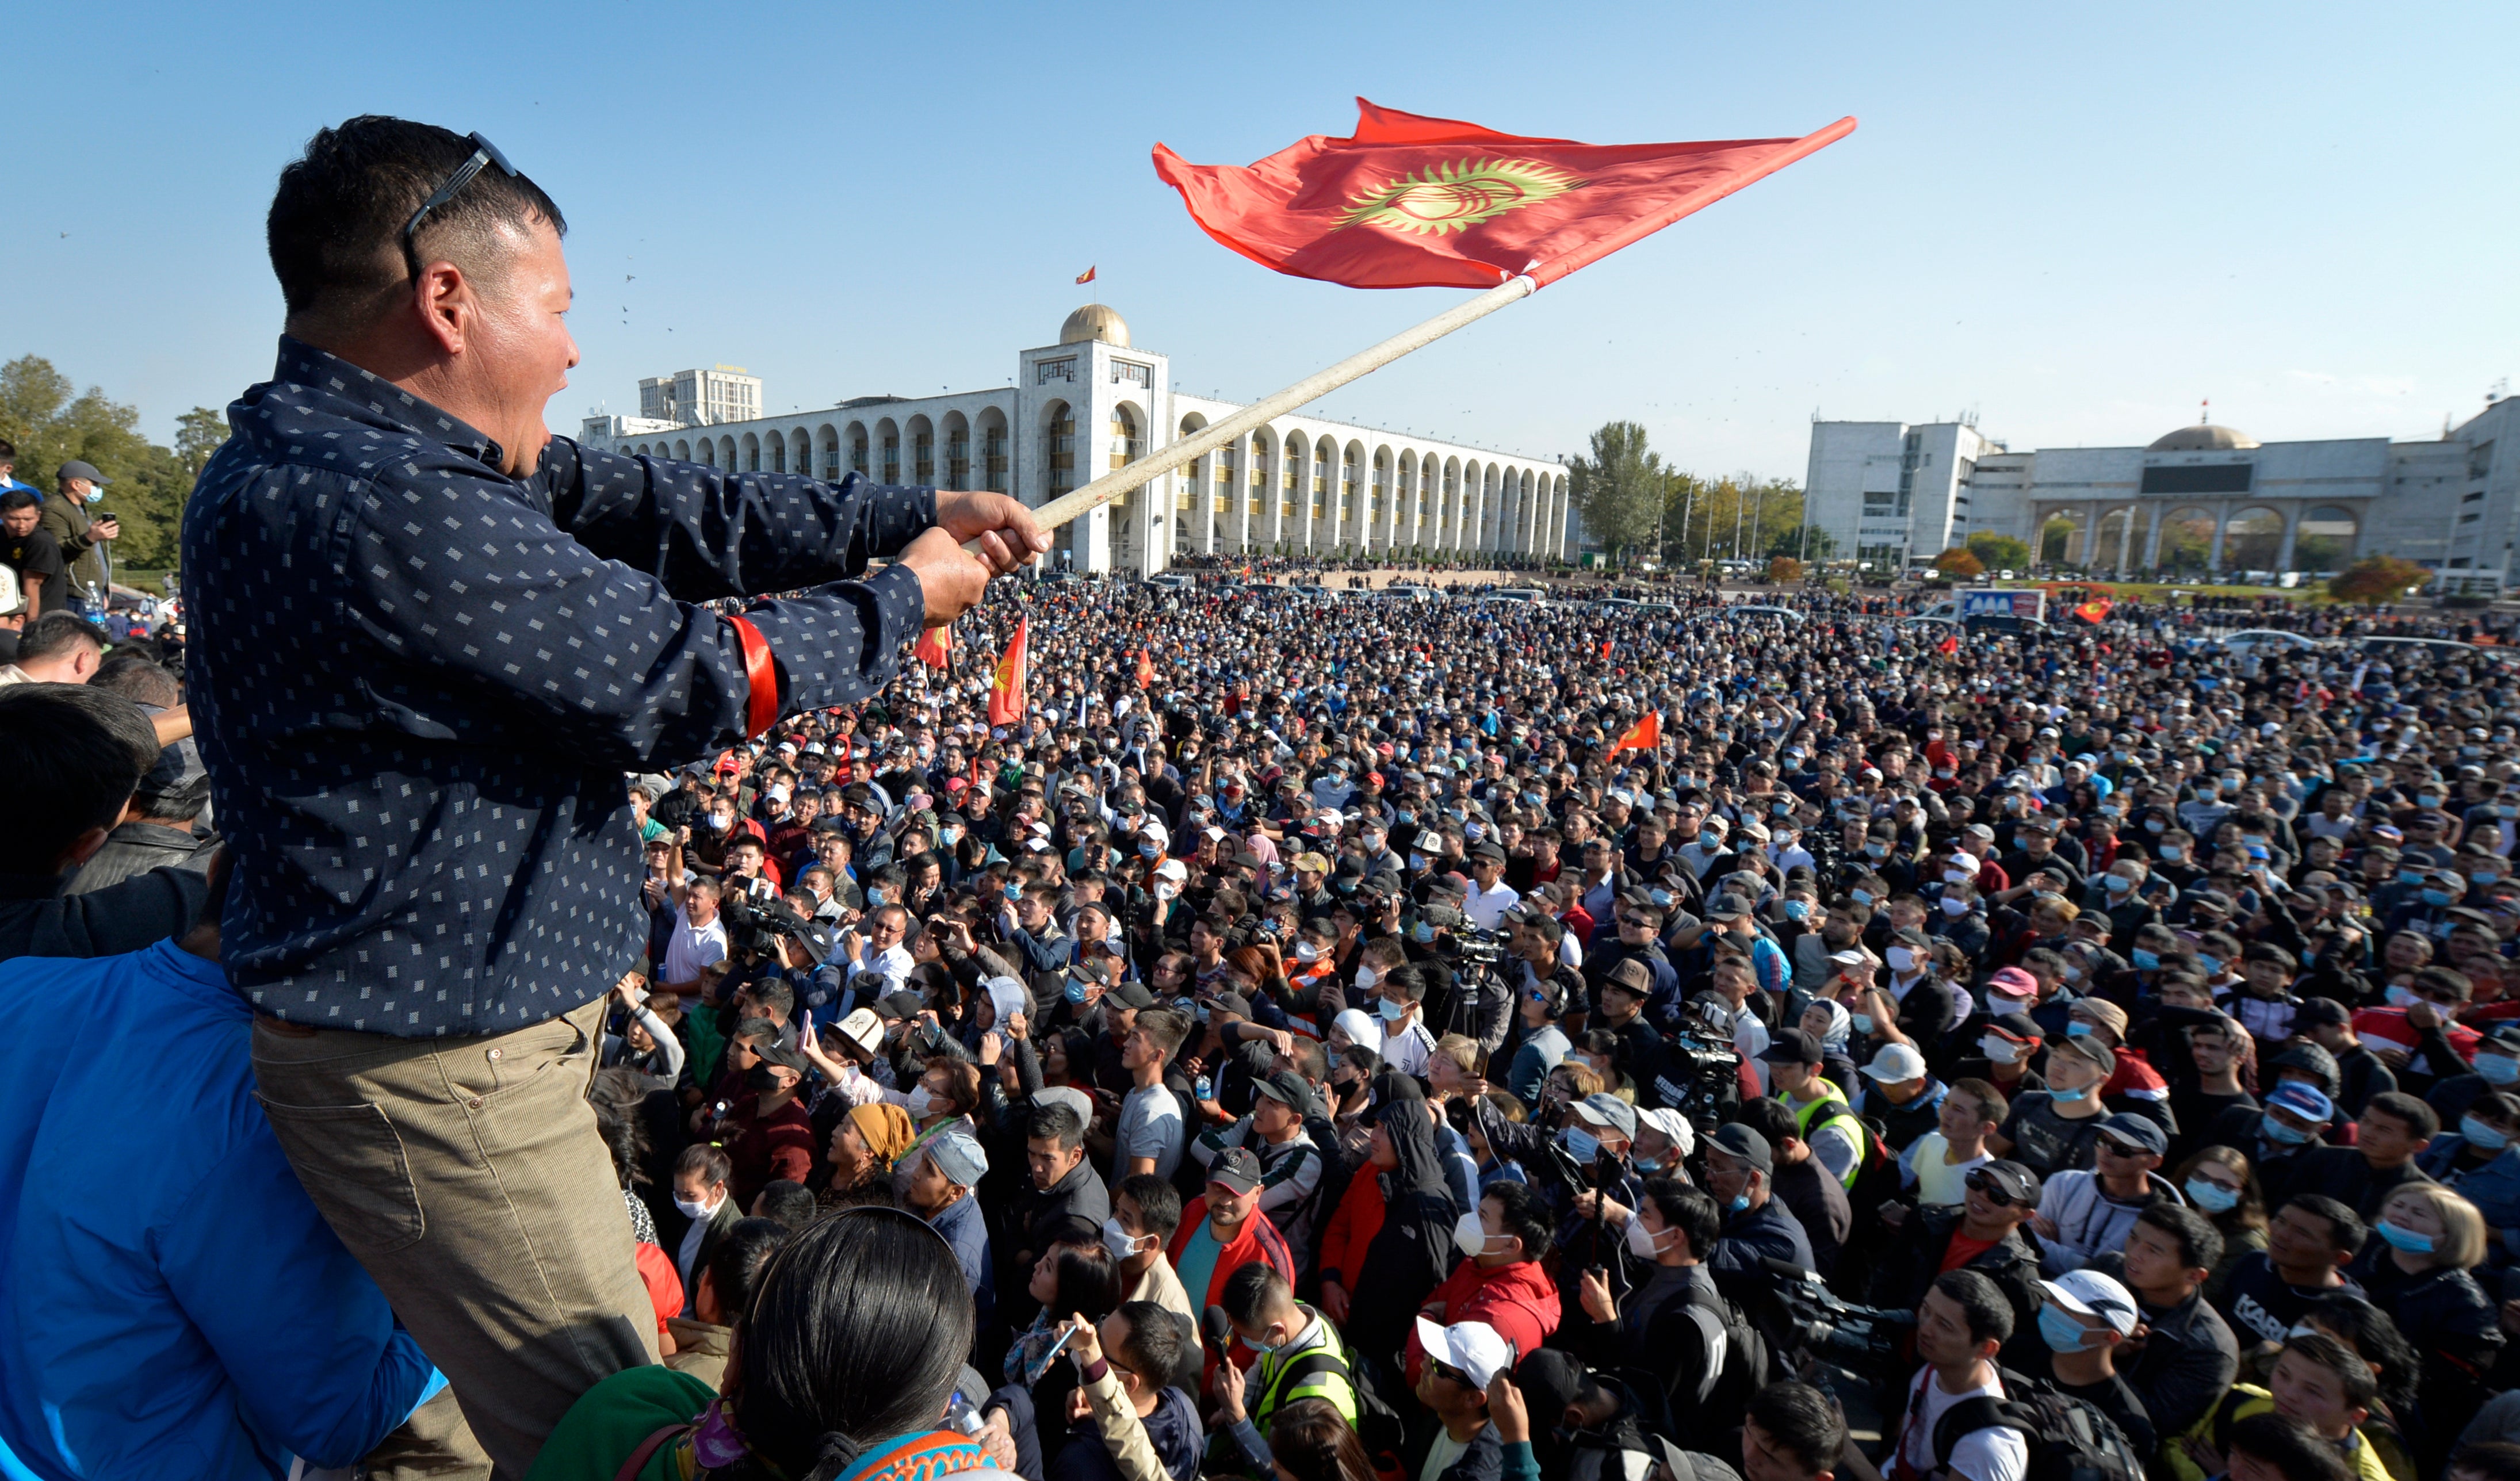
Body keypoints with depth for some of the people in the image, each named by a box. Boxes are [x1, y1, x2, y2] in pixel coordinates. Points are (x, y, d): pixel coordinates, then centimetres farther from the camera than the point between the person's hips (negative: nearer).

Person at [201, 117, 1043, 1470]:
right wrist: (900, 601, -7)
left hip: (408, 1037, 10)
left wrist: (913, 517, -1)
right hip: (442, 1073, -10)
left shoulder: (308, 455, 6)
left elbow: (651, 505, 3)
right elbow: (686, 680, -23)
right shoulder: (386, 507, -27)